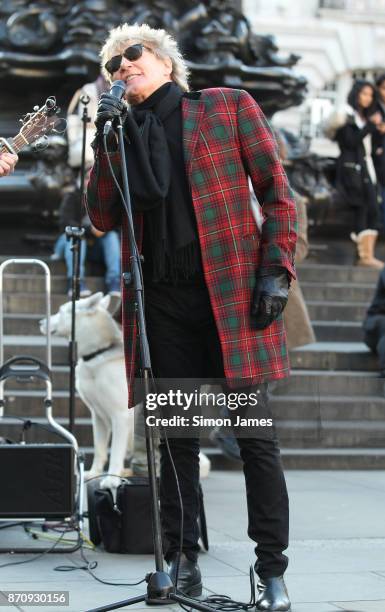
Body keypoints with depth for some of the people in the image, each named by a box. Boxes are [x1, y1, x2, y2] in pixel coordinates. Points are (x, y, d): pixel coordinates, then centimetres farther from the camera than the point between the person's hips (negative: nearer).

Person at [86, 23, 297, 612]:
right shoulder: (125, 132, 16)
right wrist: (107, 140, -3)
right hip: (163, 300, 4)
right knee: (177, 437, 8)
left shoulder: (228, 106, 6)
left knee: (256, 435, -3)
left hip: (234, 292, -3)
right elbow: (103, 218, 6)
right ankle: (183, 559, 19)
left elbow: (278, 193, 3)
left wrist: (276, 270, -6)